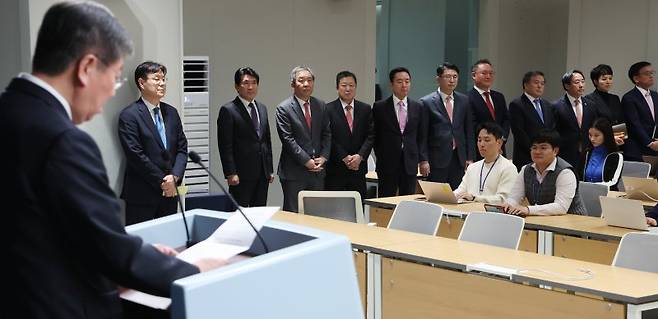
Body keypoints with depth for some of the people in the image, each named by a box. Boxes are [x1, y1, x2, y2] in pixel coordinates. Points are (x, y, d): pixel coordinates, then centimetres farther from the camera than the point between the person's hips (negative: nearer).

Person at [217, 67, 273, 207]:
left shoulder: (262, 108, 15)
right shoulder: (228, 110, -6)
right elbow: (225, 146, -10)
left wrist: (270, 169, 14)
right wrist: (230, 173, -15)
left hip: (262, 174, 6)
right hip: (241, 174, -6)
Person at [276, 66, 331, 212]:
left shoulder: (321, 106, 11)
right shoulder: (284, 108, -6)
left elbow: (327, 134, 12)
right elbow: (288, 139, -11)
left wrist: (323, 157, -4)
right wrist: (306, 161, -14)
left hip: (318, 170, 5)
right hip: (294, 172, -5)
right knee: (293, 214, 0)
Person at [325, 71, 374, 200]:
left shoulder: (366, 109, 9)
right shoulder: (328, 109, -2)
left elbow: (371, 136, 4)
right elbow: (328, 138, -7)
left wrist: (360, 156, -10)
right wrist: (344, 158, -13)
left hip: (358, 168, 3)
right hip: (335, 170, -3)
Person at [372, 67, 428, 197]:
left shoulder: (417, 107, 8)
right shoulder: (380, 107, 0)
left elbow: (421, 136, 10)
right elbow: (375, 136, 5)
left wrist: (423, 159, 2)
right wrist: (380, 156, 3)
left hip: (410, 163, 2)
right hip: (387, 163, -2)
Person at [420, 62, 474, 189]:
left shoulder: (464, 101, 9)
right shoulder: (427, 102, -3)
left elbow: (469, 131, 12)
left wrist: (470, 158, 6)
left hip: (459, 159, 4)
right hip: (437, 159, -3)